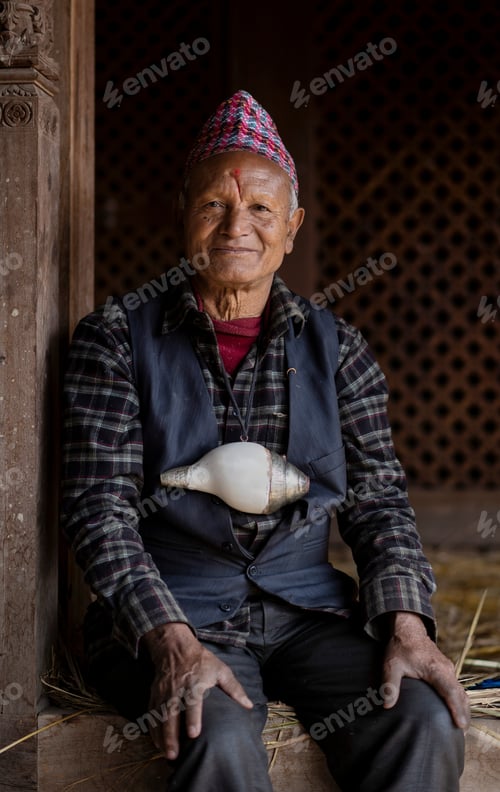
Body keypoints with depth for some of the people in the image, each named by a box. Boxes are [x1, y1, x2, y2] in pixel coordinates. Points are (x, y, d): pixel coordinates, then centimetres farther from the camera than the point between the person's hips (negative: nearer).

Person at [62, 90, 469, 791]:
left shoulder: (337, 349, 11)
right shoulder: (117, 339, 2)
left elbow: (379, 500, 8)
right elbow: (100, 510, -6)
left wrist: (406, 624, -10)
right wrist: (174, 642, -20)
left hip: (309, 609, 3)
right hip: (166, 614, -3)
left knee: (426, 725, -23)